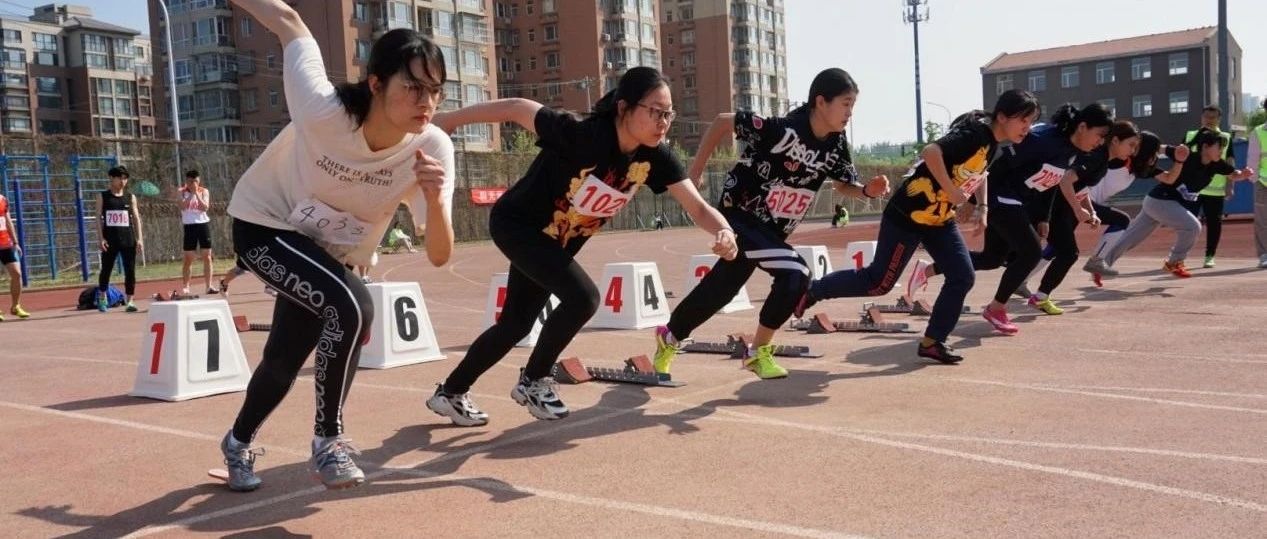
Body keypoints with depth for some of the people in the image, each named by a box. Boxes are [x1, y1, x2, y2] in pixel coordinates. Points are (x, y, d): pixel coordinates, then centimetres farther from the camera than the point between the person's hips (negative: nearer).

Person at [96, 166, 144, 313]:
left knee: (130, 270, -1)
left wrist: (139, 238, -2)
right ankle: (102, 298, 24)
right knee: (106, 269, 6)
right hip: (110, 239, -1)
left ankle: (129, 301, 5)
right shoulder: (104, 196, 3)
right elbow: (98, 217, 2)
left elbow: (136, 218, 6)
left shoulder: (130, 197, 7)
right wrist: (101, 238, -7)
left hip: (128, 239, 1)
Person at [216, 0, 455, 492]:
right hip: (263, 226, -4)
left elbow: (439, 256, -28)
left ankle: (239, 443, 48)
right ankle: (328, 441, -9)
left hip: (331, 252, 5)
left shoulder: (433, 147, -27)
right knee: (351, 307, -29)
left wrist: (435, 199, -46)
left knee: (285, 360, 17)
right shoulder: (323, 111, -35)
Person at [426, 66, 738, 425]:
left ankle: (449, 393, 34)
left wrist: (724, 231, -41)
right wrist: (448, 120, -15)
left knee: (516, 324, 14)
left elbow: (697, 207, -19)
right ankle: (533, 382, 0)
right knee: (582, 297, -24)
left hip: (556, 243, 7)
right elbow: (517, 109, -23)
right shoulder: (582, 135, -33)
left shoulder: (655, 157, -18)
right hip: (516, 225, -7)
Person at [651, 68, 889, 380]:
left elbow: (843, 185, 10)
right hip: (741, 214, -7)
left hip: (773, 229, 7)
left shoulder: (836, 146, -4)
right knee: (794, 274, -19)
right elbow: (723, 122, -16)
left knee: (721, 288, 7)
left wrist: (868, 190, -12)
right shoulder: (782, 128, -23)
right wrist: (696, 170, -12)